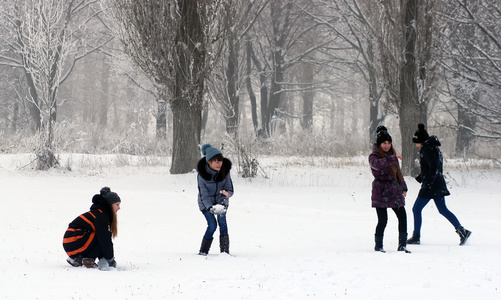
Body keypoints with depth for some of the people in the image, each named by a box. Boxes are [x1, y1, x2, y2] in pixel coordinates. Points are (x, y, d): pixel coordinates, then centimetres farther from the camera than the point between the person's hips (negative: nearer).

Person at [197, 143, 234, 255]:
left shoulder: (225, 170, -18)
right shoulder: (202, 174, -25)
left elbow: (229, 188, -12)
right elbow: (204, 195, -23)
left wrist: (227, 193, -37)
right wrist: (211, 208, -38)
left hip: (220, 200, 2)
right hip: (206, 203, -2)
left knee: (222, 221, -19)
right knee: (212, 225, -14)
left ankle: (225, 251, -14)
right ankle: (203, 251, 2)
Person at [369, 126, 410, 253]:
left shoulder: (392, 154, 17)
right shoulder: (374, 156, -5)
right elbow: (377, 164, -31)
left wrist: (403, 187, 26)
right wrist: (392, 158, -39)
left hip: (395, 192, 7)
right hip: (381, 193, -7)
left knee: (402, 217, 1)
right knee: (383, 220, -7)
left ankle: (402, 245, 7)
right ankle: (378, 245, 8)